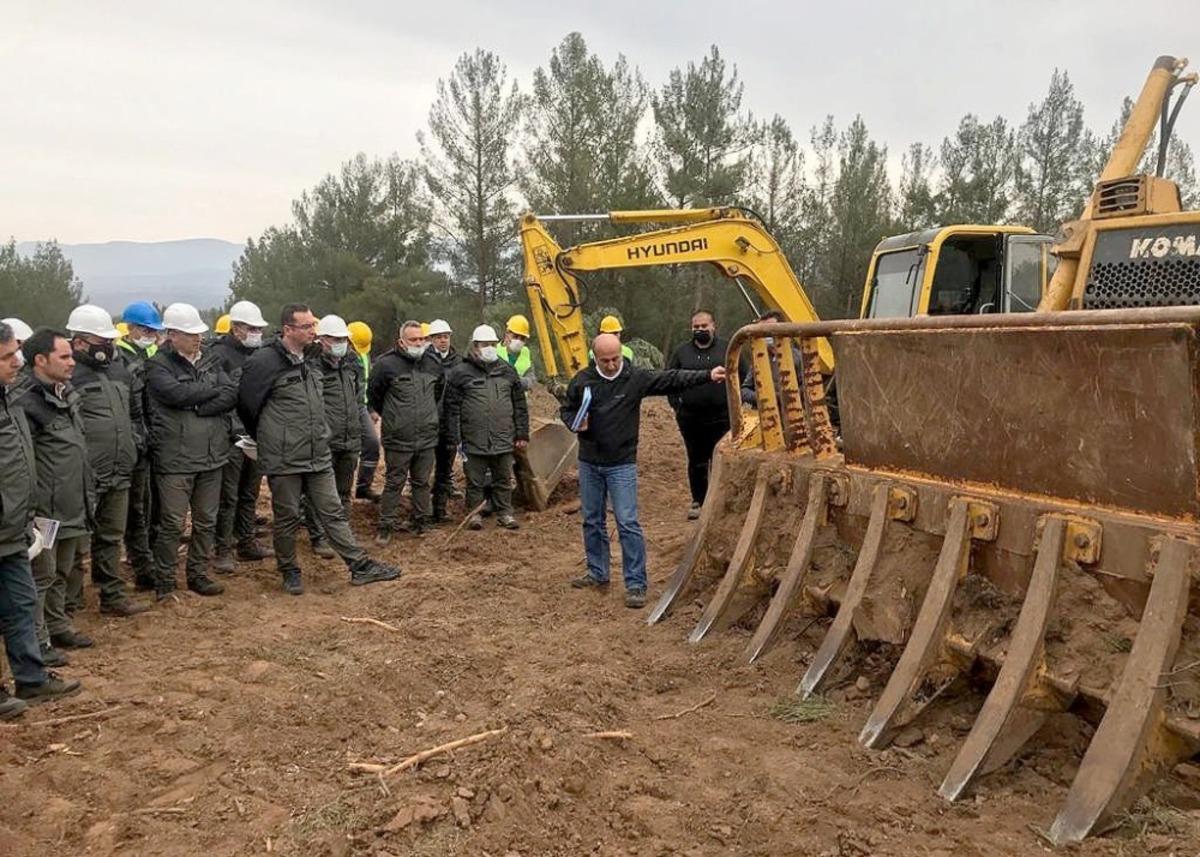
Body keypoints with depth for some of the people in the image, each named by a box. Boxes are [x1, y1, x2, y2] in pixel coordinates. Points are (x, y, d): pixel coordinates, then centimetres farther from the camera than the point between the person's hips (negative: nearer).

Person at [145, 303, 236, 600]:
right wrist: (213, 389, -8)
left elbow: (231, 394, -1)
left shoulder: (211, 360, 11)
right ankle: (164, 582, 11)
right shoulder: (158, 365, -5)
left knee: (206, 520, 12)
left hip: (212, 455, 6)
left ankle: (198, 574, 25)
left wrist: (198, 407, -15)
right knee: (172, 523, -2)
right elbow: (176, 393, -22)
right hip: (175, 458, -5)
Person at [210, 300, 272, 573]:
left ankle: (247, 542, 27)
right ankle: (223, 550, 5)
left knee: (250, 494, 16)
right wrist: (230, 426, -18)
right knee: (228, 497, -2)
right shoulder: (220, 354, -9)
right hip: (232, 437, -7)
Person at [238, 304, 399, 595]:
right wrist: (267, 439, 6)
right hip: (284, 460, -6)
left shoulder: (309, 361, 11)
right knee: (287, 517, 7)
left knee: (333, 512, 9)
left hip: (318, 457, 6)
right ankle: (290, 572, 23)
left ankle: (360, 566, 11)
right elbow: (246, 405, -7)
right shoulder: (265, 362, -13)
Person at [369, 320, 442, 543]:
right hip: (398, 438, -4)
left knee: (422, 482, 12)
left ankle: (421, 521, 23)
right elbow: (373, 394, 2)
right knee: (394, 483, 2)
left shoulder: (433, 364, 5)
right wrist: (390, 416, 10)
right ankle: (386, 526, 11)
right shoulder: (387, 364, -10)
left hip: (427, 437, 4)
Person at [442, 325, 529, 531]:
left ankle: (504, 513, 23)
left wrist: (522, 434, 7)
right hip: (474, 441, -3)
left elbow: (520, 405, 10)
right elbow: (452, 409, -3)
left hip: (503, 440, 3)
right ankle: (474, 513, 22)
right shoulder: (461, 373, -2)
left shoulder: (507, 371, 8)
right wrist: (453, 439, -6)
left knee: (504, 479, 11)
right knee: (475, 481, 8)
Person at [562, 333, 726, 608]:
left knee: (628, 523, -7)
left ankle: (636, 584, -2)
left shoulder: (637, 378, -8)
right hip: (589, 463, 4)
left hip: (622, 465, -3)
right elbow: (567, 409, 12)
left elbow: (673, 378, -11)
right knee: (592, 521, 14)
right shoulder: (582, 381, -1)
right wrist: (576, 423, -10)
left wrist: (708, 375, -20)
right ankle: (598, 574, 30)